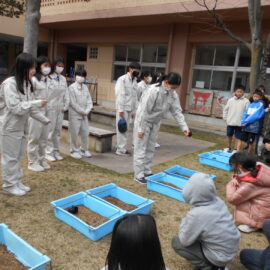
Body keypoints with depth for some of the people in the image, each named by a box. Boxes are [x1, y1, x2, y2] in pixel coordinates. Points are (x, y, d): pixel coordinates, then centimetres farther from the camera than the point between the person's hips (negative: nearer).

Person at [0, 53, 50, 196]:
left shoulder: (27, 83, 6)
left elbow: (30, 106, 12)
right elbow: (15, 108, -23)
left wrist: (44, 119, 11)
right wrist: (37, 103, -22)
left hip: (22, 127, 8)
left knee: (18, 157, 17)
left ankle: (18, 182, 29)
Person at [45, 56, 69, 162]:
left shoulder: (63, 79, 11)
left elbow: (66, 93, 11)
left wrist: (66, 106, 3)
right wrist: (46, 106, -12)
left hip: (60, 109, 6)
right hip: (51, 108, -5)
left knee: (58, 131, 10)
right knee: (50, 130, -2)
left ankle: (56, 151, 20)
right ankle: (49, 152, 9)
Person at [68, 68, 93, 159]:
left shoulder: (85, 87, 11)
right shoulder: (72, 87, -7)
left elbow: (89, 100, 8)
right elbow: (73, 102, -12)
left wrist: (87, 110, -7)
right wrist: (83, 111, -12)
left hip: (85, 114, 6)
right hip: (74, 114, -5)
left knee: (85, 132, 8)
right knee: (74, 133, 0)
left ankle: (84, 149, 23)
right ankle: (74, 150, 14)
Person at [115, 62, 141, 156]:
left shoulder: (135, 81, 14)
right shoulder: (122, 79, -7)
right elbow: (120, 95, -13)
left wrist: (133, 111, 14)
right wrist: (121, 109, -18)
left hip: (130, 109, 7)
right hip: (123, 108, -7)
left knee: (125, 129, 11)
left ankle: (120, 147, 21)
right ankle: (121, 150, 3)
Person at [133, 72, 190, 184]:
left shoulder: (173, 95, -6)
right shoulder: (154, 90, -26)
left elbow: (177, 111, -3)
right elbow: (144, 110, -25)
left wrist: (184, 127, -13)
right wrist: (140, 129, -23)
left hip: (155, 122, 7)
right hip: (144, 120, -7)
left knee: (150, 148, 13)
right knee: (140, 148, -2)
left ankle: (147, 171, 26)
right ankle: (139, 174, 6)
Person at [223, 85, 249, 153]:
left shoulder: (246, 101, -6)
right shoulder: (230, 100, 2)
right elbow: (225, 109, 9)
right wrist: (225, 118, 5)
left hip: (239, 123, -3)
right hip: (230, 122, 3)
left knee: (238, 137, 3)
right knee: (229, 136, 17)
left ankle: (236, 150, 13)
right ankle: (229, 147, 37)